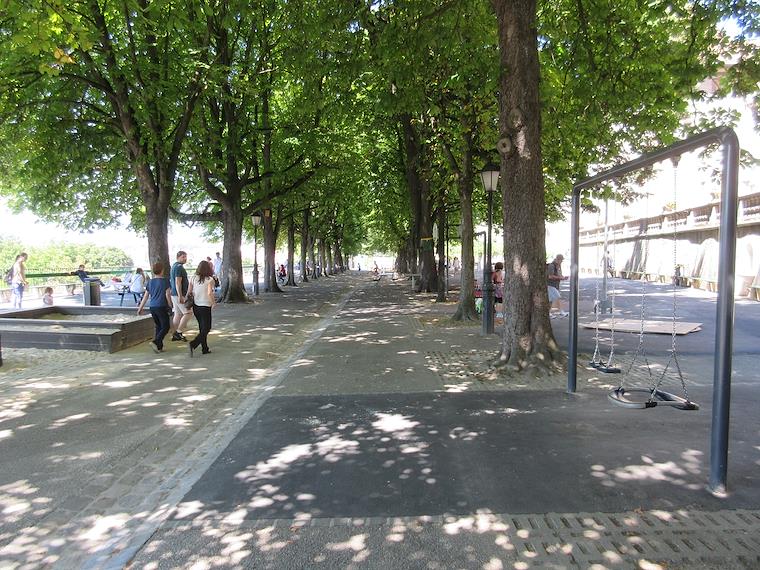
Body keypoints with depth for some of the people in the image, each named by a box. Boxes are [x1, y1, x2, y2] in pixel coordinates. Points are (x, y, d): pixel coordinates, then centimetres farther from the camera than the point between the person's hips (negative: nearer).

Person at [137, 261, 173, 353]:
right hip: (162, 307, -6)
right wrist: (170, 305, 3)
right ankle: (155, 342, -17)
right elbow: (167, 295, -9)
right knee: (165, 326, 1)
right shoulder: (165, 281, -6)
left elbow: (146, 296, 11)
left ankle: (159, 347, 14)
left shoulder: (150, 282, 10)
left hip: (152, 307, 6)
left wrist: (140, 308, 17)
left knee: (158, 326, 15)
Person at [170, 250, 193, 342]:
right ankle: (179, 332, -6)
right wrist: (180, 296, -26)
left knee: (178, 314, 12)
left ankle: (175, 335, 15)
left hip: (174, 294, 10)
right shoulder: (179, 267, -15)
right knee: (188, 313, -7)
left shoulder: (174, 266, 18)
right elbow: (178, 282, -22)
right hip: (179, 295, -10)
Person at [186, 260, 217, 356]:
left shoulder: (193, 278, 2)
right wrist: (214, 302, -8)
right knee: (206, 328, 3)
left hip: (195, 306, 6)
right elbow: (210, 293, -21)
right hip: (205, 306, -6)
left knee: (202, 328, 18)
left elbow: (189, 292, 1)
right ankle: (193, 344, -17)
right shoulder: (210, 279, -11)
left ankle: (205, 348, 22)